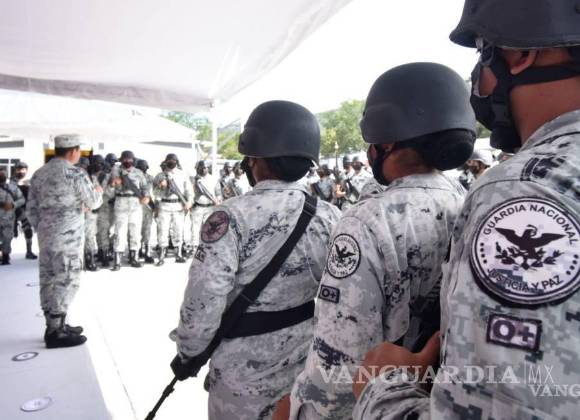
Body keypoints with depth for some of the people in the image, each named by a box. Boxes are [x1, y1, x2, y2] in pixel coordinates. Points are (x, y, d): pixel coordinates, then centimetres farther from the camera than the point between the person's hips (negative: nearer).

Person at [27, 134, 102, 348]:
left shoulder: (39, 174, 10)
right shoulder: (76, 174, -12)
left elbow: (31, 209, 11)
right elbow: (93, 203, -2)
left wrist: (42, 230, 19)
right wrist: (98, 192, 18)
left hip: (46, 236, 8)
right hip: (68, 237, -8)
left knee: (48, 281, 13)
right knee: (65, 281, -1)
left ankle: (54, 325, 24)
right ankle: (56, 332, 5)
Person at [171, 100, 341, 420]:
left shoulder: (231, 218, -21)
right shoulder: (330, 218, -8)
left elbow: (203, 304, -21)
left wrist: (189, 353, -2)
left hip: (246, 377, -4)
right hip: (310, 373, 4)